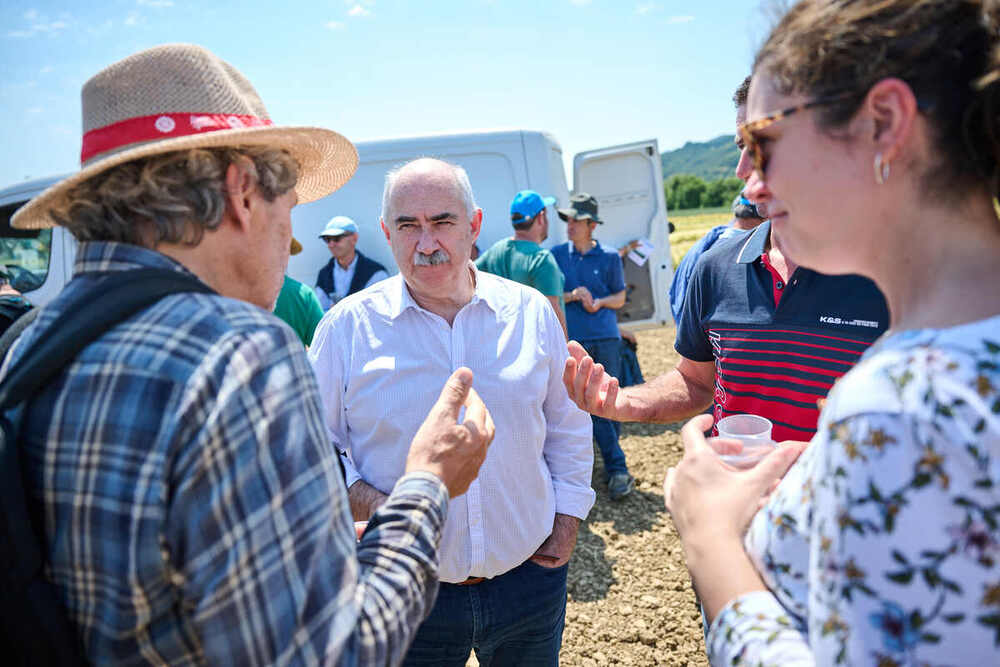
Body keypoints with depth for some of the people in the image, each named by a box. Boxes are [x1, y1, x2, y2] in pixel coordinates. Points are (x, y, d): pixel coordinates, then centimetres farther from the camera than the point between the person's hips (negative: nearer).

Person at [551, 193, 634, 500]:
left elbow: (620, 297, 10)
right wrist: (572, 296, -11)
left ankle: (611, 466, 16)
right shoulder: (557, 255, 7)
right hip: (574, 339, 0)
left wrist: (599, 302, -10)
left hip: (606, 338, 0)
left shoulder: (609, 257, 6)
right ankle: (617, 469, 4)